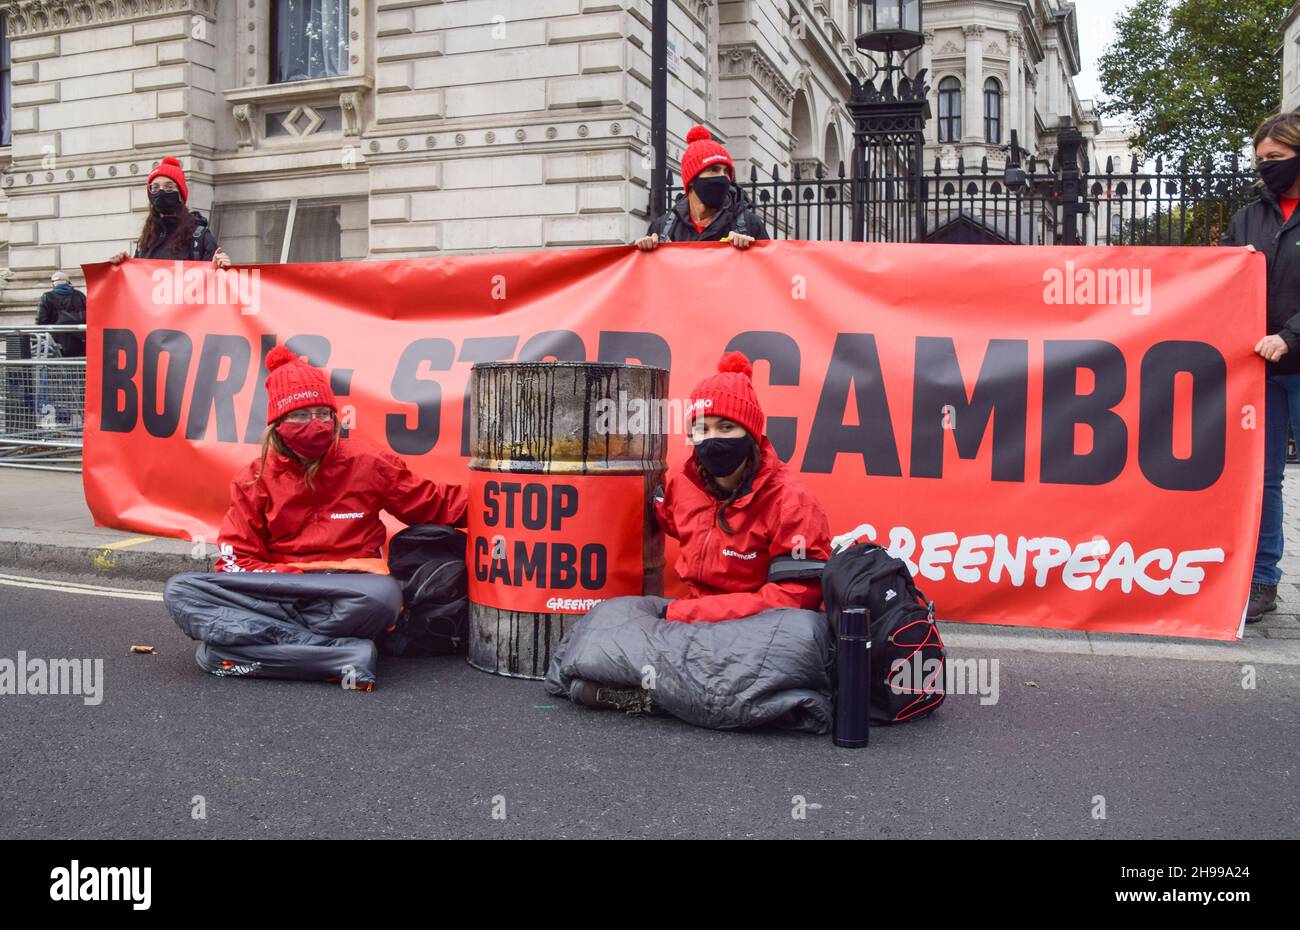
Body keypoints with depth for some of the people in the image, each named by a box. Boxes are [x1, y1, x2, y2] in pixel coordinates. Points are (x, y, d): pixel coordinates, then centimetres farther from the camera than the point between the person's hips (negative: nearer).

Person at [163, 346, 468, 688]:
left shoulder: (367, 463, 4)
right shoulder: (255, 478, 7)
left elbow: (436, 505, 12)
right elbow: (235, 559, 3)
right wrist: (288, 578, -14)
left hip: (346, 594, -2)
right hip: (274, 590, 3)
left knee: (382, 596, -38)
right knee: (181, 591, -23)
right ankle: (344, 653, -32)